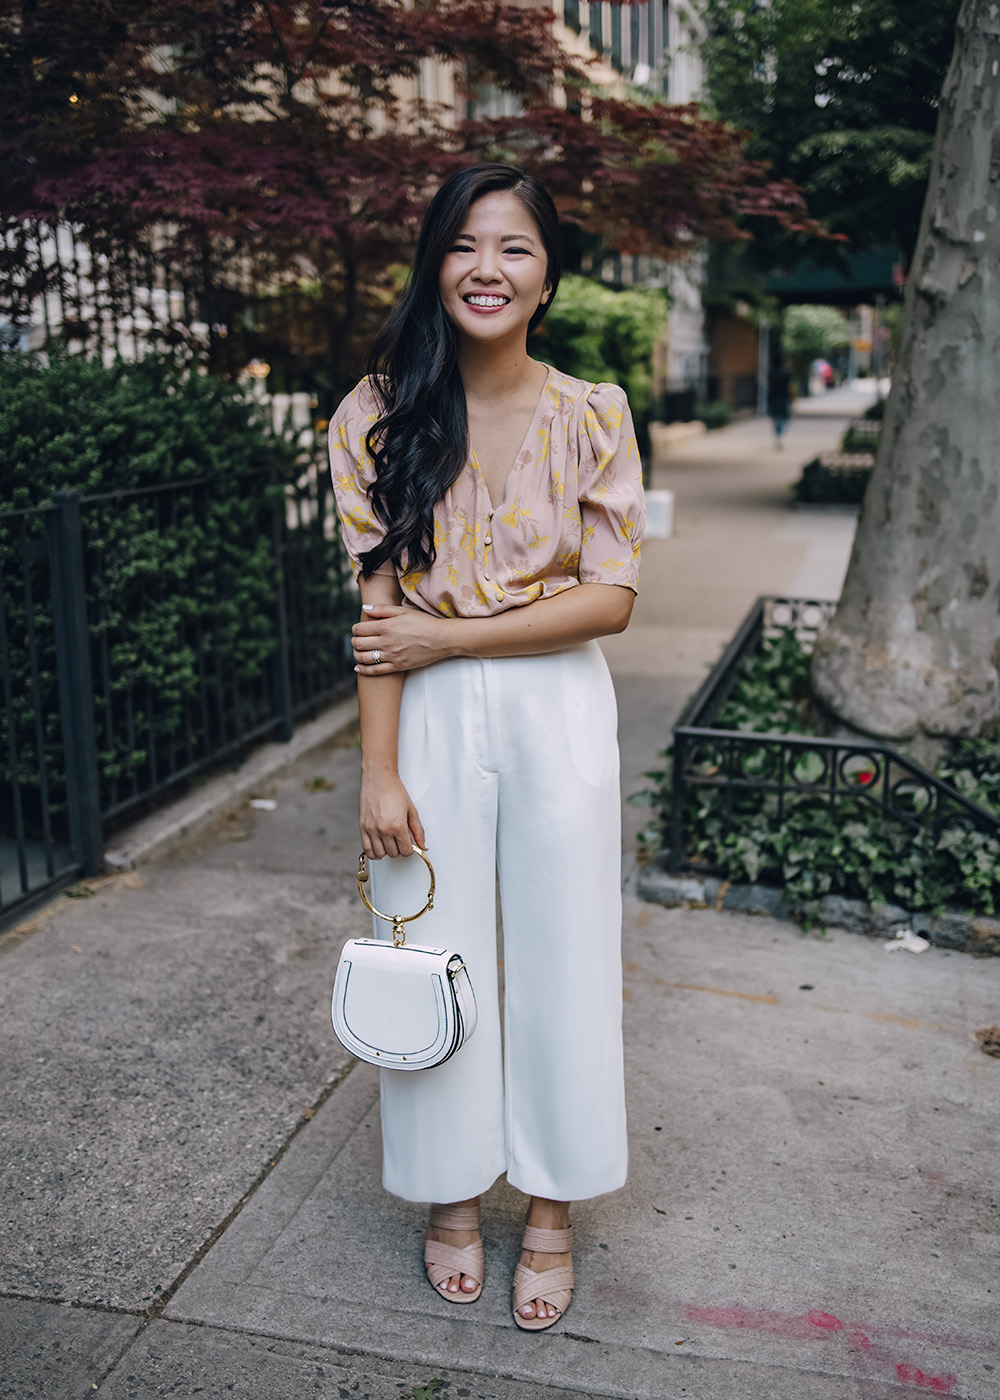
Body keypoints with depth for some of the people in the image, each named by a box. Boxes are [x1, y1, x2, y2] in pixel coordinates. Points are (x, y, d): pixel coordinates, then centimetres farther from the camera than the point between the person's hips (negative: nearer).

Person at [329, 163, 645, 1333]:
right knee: (435, 954, 10)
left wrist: (446, 636, -13)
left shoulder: (592, 416, -3)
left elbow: (612, 597, -7)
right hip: (430, 718, 0)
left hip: (557, 714, 0)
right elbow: (380, 603, -6)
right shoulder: (379, 415, -2)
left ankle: (551, 1210, 29)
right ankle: (451, 1194, 33)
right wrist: (378, 768, -10)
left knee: (559, 956, 9)